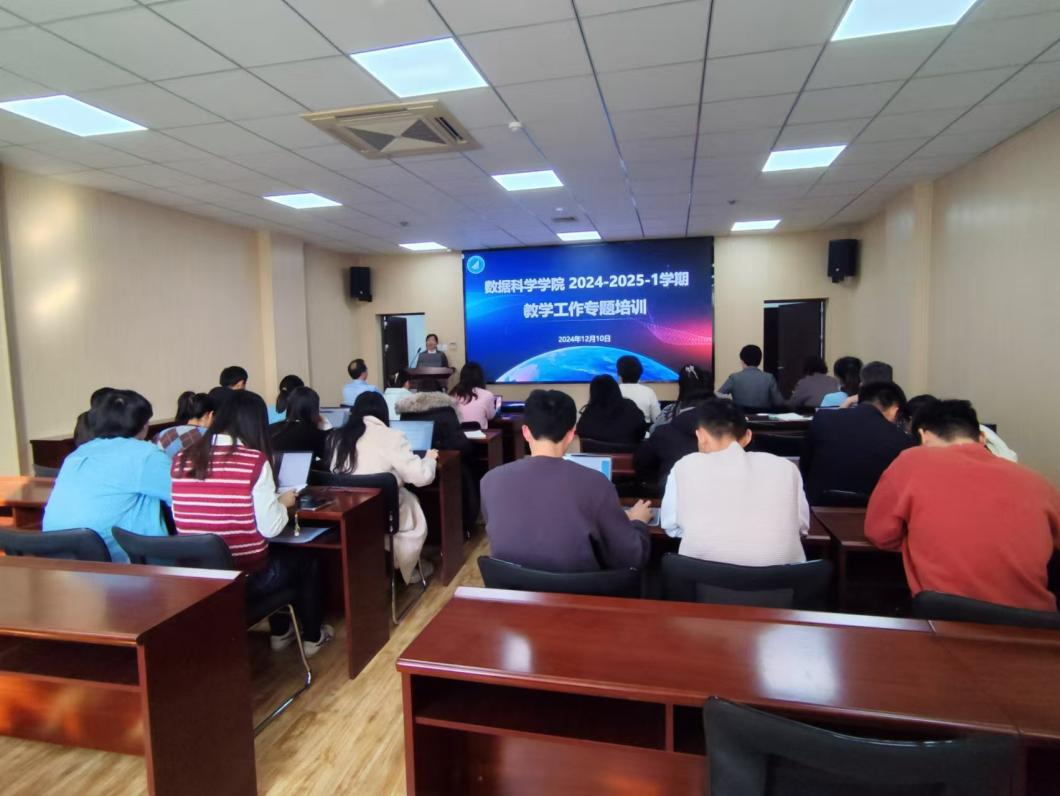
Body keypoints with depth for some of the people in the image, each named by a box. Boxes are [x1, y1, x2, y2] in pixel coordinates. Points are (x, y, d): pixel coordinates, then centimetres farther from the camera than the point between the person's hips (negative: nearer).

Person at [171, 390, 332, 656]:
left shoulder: (181, 460, -3)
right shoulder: (255, 461, -19)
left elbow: (180, 519, 7)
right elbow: (270, 528, -17)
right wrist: (283, 503, 5)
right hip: (245, 577, -5)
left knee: (279, 553, 34)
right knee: (306, 561, 26)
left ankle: (280, 632, 48)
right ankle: (312, 637, 43)